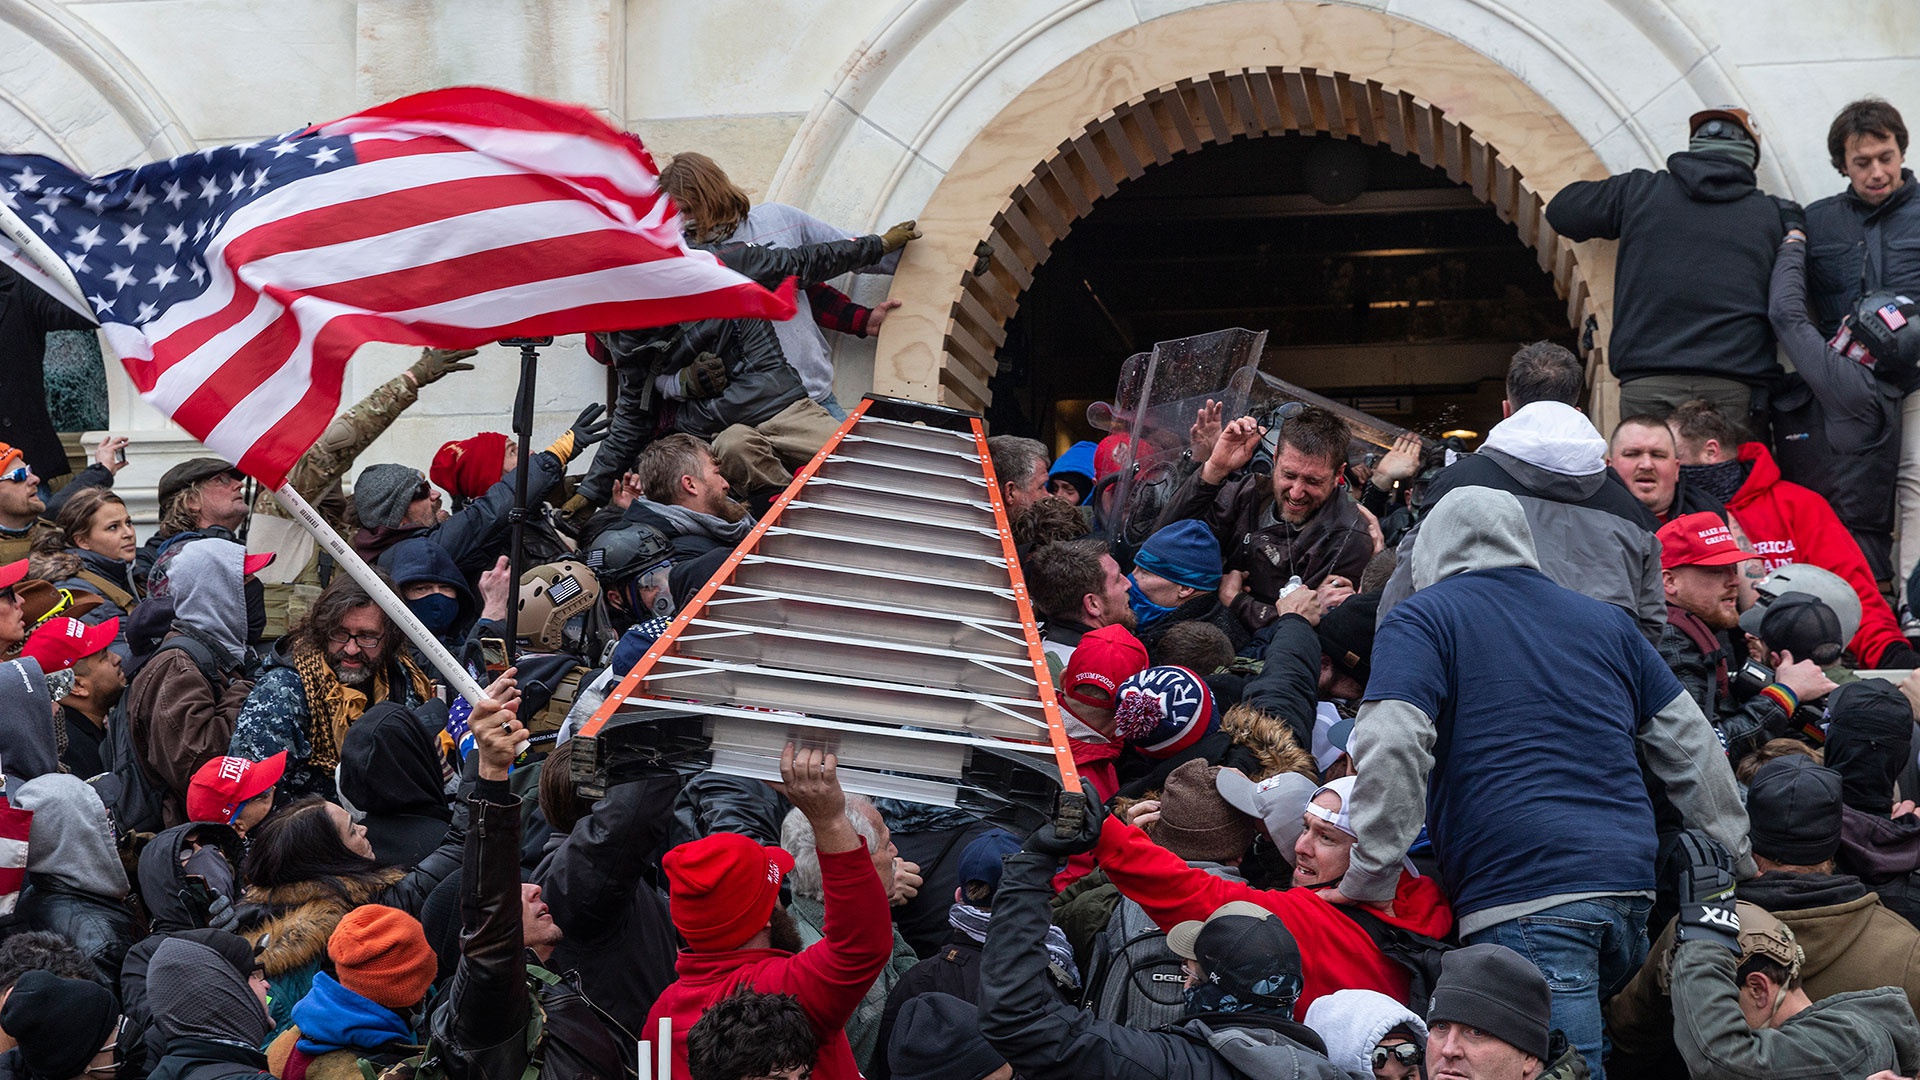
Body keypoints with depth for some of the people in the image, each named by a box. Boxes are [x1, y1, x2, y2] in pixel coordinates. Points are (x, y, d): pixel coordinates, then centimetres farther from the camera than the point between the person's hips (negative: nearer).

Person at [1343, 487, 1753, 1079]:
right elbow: (1691, 748, 23)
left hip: (1523, 901, -6)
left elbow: (1390, 747, -10)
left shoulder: (1420, 620, 7)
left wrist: (1370, 881, -6)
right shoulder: (1607, 621, 24)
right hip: (1630, 883, 6)